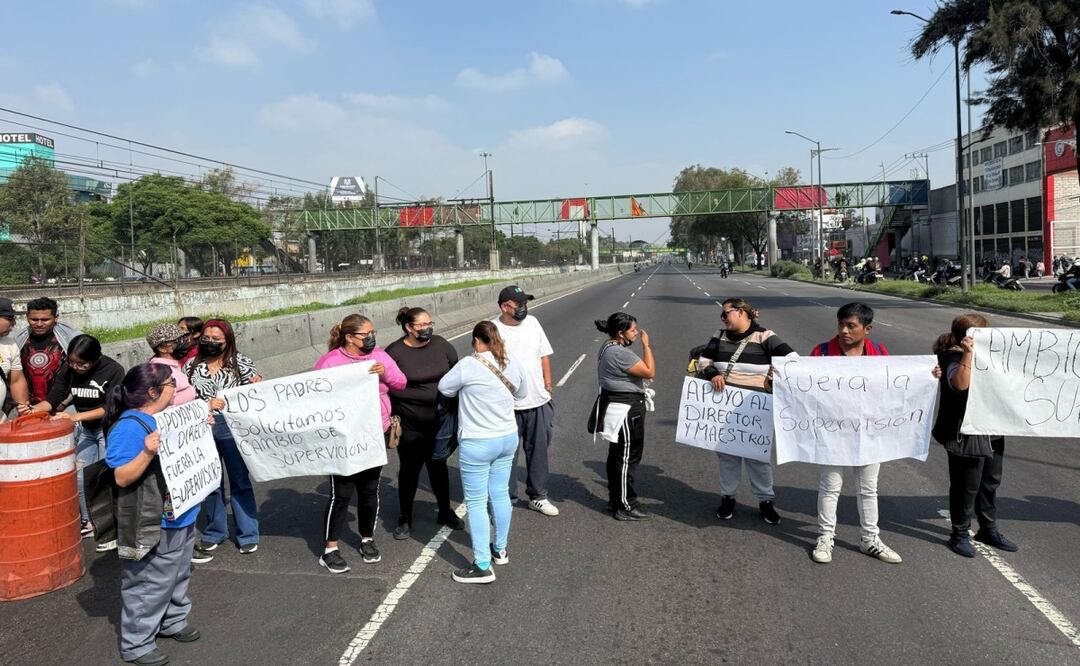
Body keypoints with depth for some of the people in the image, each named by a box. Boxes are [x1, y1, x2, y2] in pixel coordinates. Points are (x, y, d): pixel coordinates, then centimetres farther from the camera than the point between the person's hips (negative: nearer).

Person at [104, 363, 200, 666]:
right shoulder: (129, 427, -21)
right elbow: (122, 477, -23)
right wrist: (147, 452, -36)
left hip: (180, 516, 9)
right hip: (152, 525, -9)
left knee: (178, 576, 24)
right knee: (147, 586, 3)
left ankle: (173, 621, 42)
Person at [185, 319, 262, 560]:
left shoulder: (239, 362, 1)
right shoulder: (192, 365, 6)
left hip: (232, 427, -2)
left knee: (240, 481, 6)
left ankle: (248, 535, 16)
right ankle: (215, 532, 31)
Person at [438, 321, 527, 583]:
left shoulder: (469, 365, -18)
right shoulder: (513, 364, -1)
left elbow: (444, 388, -5)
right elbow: (522, 392, 15)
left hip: (477, 443, -6)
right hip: (508, 438, 6)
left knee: (476, 502, 2)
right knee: (500, 494, 19)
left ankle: (483, 566, 7)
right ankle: (500, 549, 35)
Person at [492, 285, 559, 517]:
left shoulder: (532, 322, 4)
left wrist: (547, 383, 10)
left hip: (538, 401, 5)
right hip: (507, 405, -5)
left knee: (539, 451, 16)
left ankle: (538, 496, 31)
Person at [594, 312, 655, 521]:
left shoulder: (609, 347, 10)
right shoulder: (619, 353, -24)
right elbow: (650, 372, -21)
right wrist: (646, 344, -15)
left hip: (616, 405, 11)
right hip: (625, 409, -11)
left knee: (617, 454, 18)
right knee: (628, 457, -2)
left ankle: (615, 500, 29)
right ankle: (625, 507, 6)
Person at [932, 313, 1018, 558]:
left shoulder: (981, 356, 11)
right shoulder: (955, 359, -18)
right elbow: (960, 384, -40)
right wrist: (969, 354, -41)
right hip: (967, 436, -9)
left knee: (990, 483, 20)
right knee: (967, 488, 3)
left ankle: (989, 529, 35)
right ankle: (960, 535, 18)